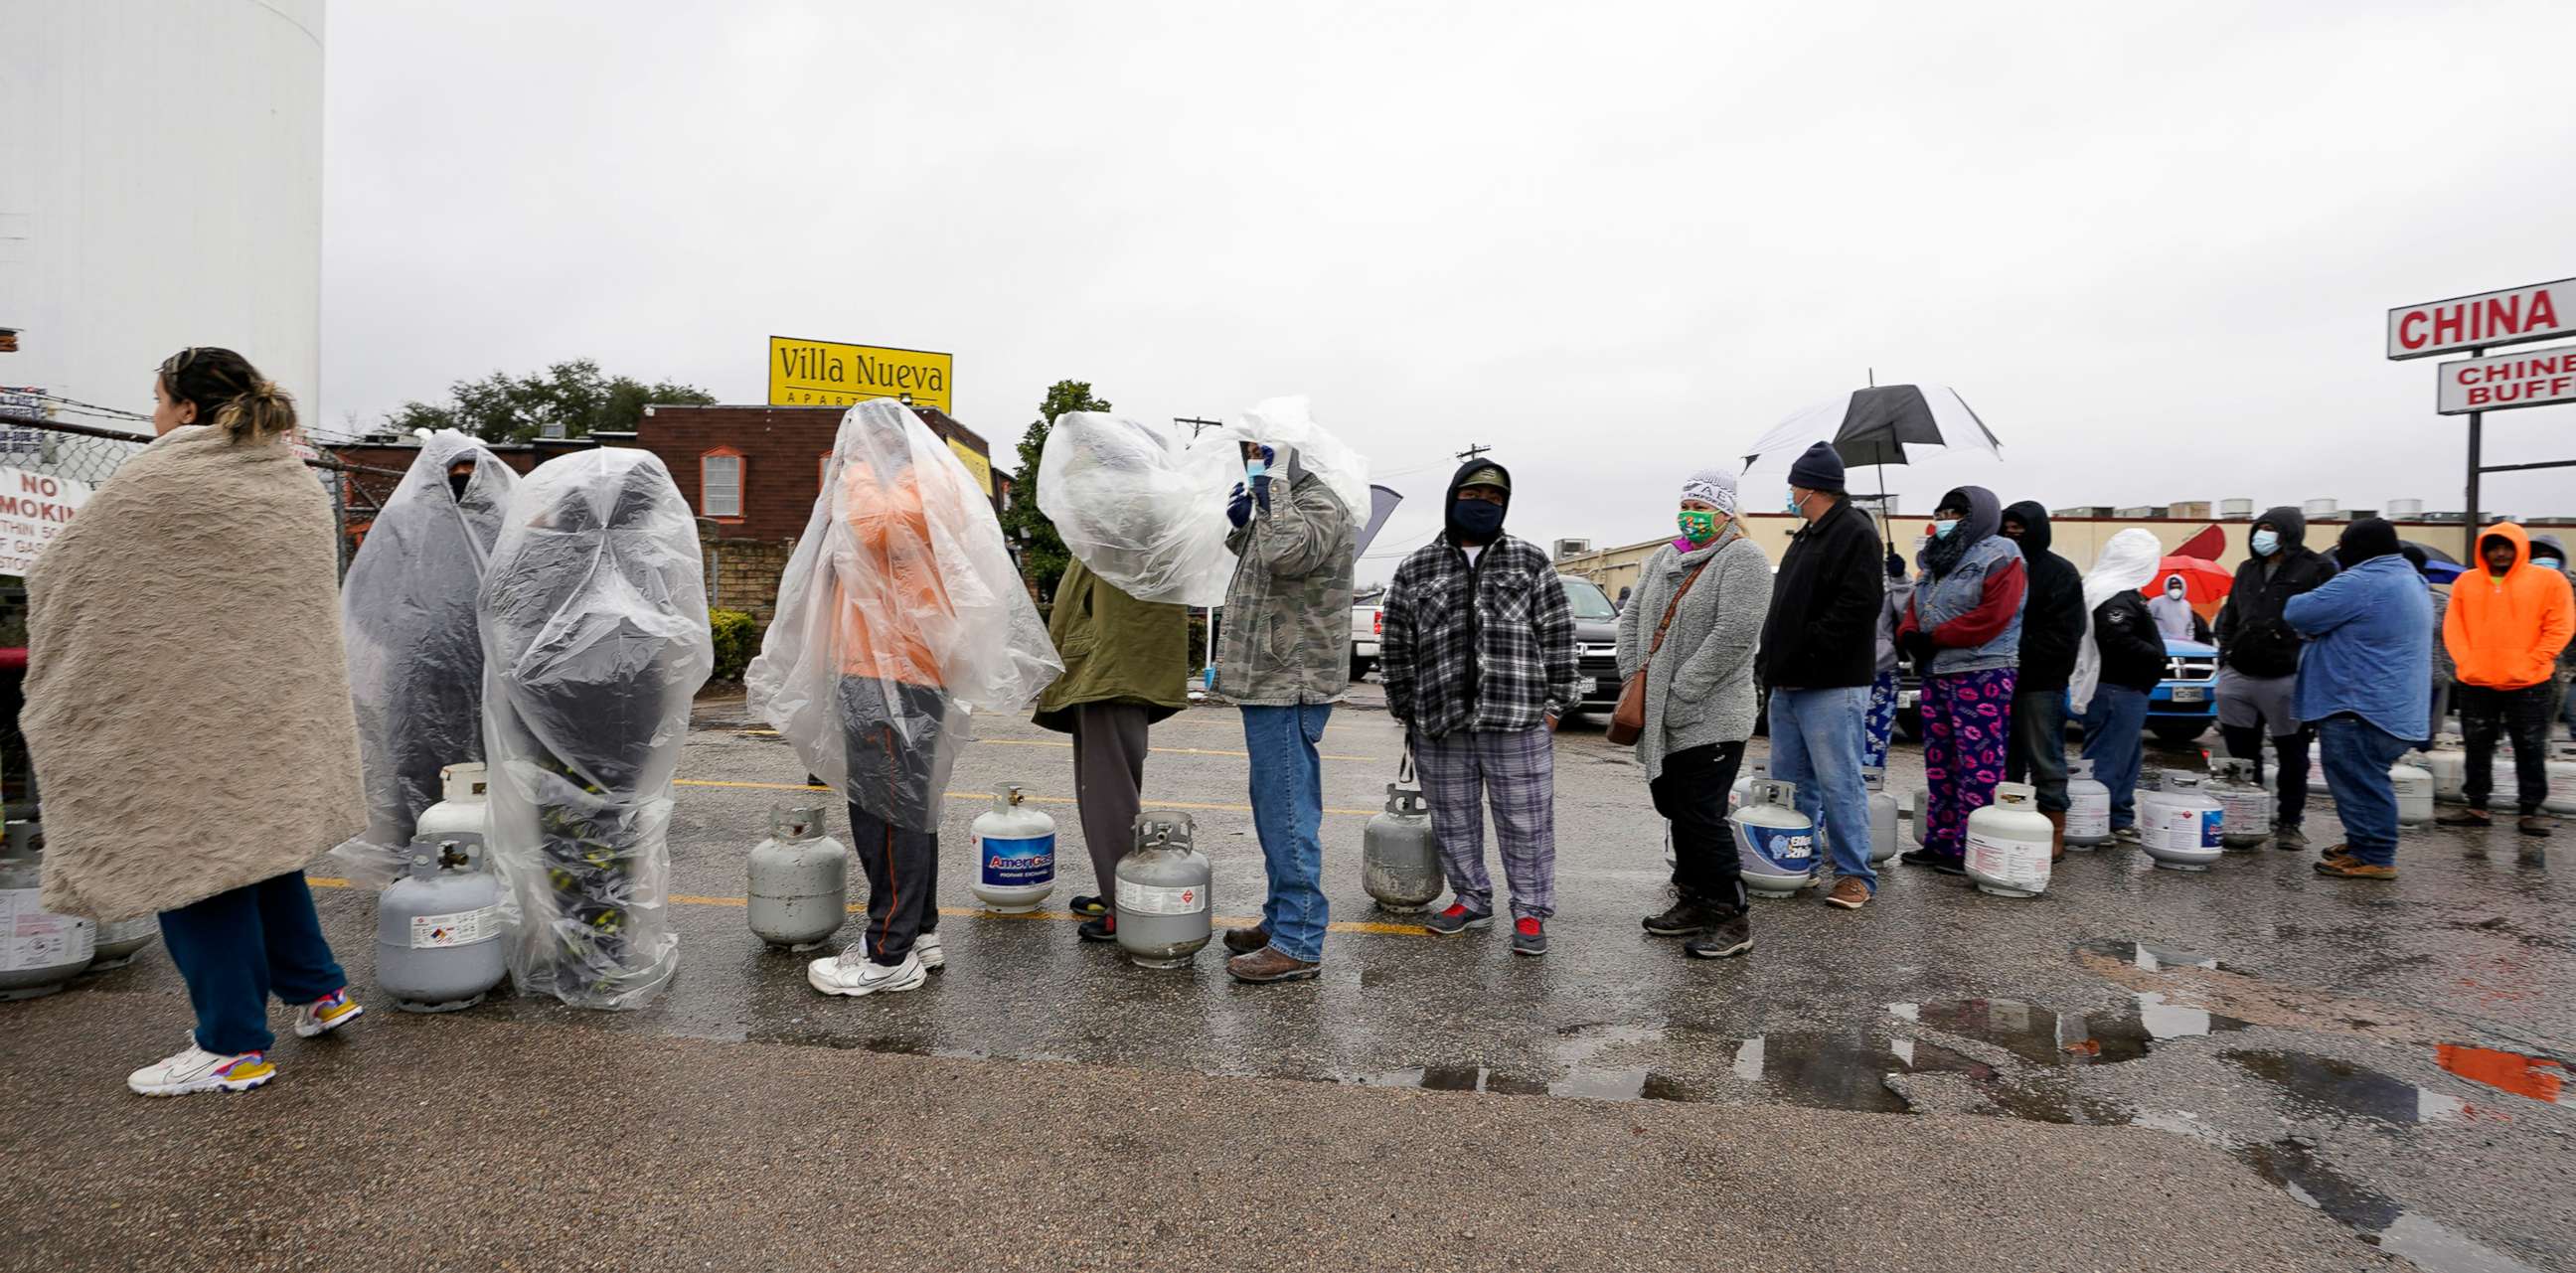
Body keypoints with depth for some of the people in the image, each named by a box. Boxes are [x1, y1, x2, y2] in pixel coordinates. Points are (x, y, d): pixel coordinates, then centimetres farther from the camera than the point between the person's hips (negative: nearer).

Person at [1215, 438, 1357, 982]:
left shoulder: (1319, 505, -13)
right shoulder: (1281, 503, 20)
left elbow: (1287, 554, -33)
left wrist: (1274, 481, -22)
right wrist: (1241, 525, 15)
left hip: (1289, 687, -11)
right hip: (1274, 682, 11)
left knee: (1287, 813, -8)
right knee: (1276, 810, 17)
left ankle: (1298, 943, -1)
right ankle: (1281, 918, 28)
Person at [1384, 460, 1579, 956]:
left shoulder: (1530, 561, 7)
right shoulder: (1415, 569, 8)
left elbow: (1558, 633, 5)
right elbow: (1396, 647, 11)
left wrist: (1555, 702, -1)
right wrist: (1406, 710, 8)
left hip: (1519, 721, -1)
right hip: (1440, 725, 2)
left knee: (1526, 821, 4)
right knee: (1454, 821, 12)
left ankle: (1530, 913, 17)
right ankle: (1470, 901, 29)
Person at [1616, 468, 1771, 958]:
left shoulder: (1743, 559, -9)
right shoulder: (1665, 558, 15)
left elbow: (1734, 636, -19)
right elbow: (1633, 617, 18)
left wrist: (1679, 697, -19)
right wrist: (1632, 676, 3)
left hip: (1710, 719, -8)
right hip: (1662, 718, 8)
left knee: (1701, 816, -6)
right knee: (1675, 810, 15)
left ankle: (1732, 918, 7)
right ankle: (1693, 902, 29)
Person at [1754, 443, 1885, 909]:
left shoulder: (1855, 534, -11)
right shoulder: (1806, 536, 19)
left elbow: (1857, 608, -22)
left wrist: (1803, 655, -21)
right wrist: (1772, 660, 12)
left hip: (1831, 687, -10)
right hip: (1788, 686, 10)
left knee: (1839, 783, -3)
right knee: (1791, 782, 15)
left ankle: (1855, 874, 7)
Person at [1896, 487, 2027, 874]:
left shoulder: (1999, 557, -7)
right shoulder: (1938, 560, 19)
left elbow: (1992, 616, -18)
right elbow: (1916, 606, 19)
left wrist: (1933, 638, -15)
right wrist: (1909, 633, -3)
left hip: (1981, 675, -9)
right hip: (1936, 673, 9)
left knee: (1978, 767, -7)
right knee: (1939, 764, 12)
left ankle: (1972, 851, -5)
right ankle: (1940, 843, 19)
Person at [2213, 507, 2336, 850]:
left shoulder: (2316, 570, -5)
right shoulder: (2247, 570, 14)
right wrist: (2225, 657, 13)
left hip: (2286, 681, -5)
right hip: (2238, 677, 6)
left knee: (2292, 754, 6)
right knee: (2241, 752, 11)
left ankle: (2289, 822, 16)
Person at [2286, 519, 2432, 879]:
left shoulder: (2363, 583, -17)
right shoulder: (2407, 579, 18)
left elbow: (2297, 613, -16)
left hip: (2363, 708, -11)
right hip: (2393, 708, 11)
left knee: (2359, 781, -6)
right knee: (2362, 780, 19)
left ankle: (2374, 857, -2)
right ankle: (2363, 844, 27)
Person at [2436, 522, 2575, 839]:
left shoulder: (2549, 580, 0)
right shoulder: (2466, 582, 6)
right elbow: (2453, 626, 5)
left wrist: (2530, 665, -11)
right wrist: (2466, 663, -6)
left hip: (2528, 684, -2)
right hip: (2475, 683, 2)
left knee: (2530, 749, 4)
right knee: (2478, 747, 8)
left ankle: (2531, 810, 12)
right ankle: (2476, 807, 16)